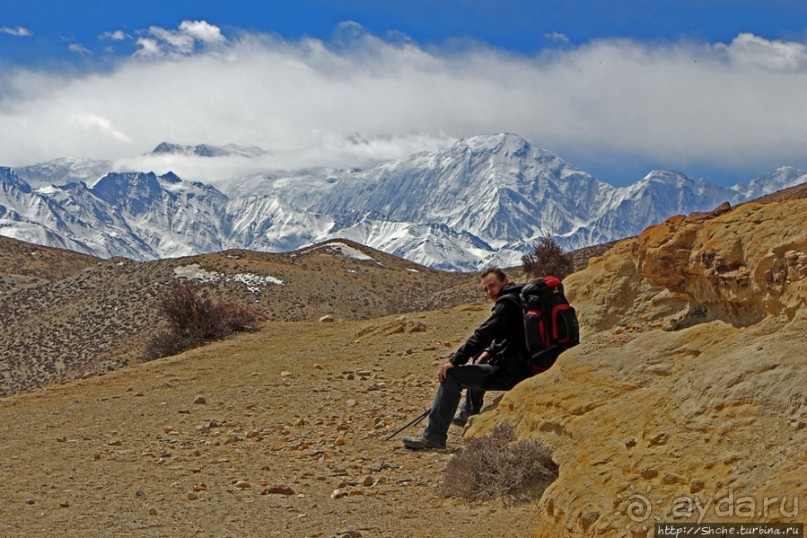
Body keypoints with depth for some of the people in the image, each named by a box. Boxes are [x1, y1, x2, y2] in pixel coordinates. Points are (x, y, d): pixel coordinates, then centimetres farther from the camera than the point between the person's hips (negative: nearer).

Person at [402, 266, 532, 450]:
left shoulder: (507, 302, -14)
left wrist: (454, 361, -20)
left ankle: (433, 436, -14)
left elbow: (483, 335, -21)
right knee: (477, 358, 35)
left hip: (510, 373, -11)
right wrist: (489, 351, 12)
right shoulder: (519, 298, 18)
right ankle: (469, 412, 40)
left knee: (451, 375, -14)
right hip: (523, 365, 11)